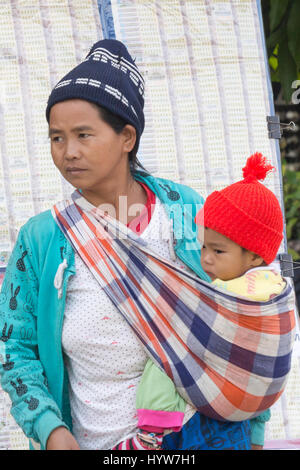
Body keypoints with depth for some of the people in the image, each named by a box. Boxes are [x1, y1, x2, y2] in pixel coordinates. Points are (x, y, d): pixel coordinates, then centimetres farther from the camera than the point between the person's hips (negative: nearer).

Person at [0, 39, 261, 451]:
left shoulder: (185, 211, -5)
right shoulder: (41, 241, -8)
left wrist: (253, 430, 4)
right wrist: (50, 429, -16)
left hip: (205, 429, 0)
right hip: (98, 441, 0)